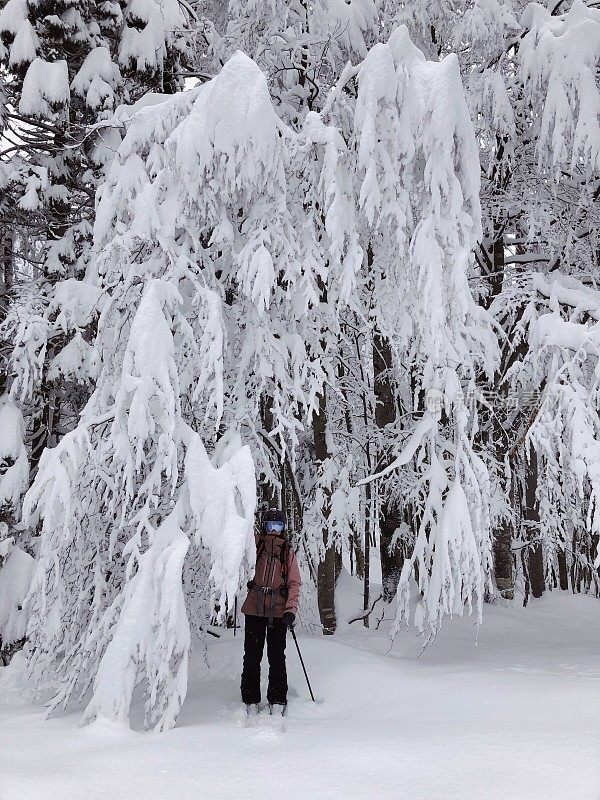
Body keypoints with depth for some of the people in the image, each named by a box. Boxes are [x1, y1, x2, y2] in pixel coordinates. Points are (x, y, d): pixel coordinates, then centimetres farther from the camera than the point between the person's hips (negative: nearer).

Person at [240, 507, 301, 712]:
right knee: (252, 655, 3)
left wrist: (291, 609, -6)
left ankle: (277, 700, 12)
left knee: (277, 657, 3)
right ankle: (250, 699, 14)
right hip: (254, 609, 0)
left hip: (278, 611, 1)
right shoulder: (254, 544, 8)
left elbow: (294, 582, 6)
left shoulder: (288, 552, 10)